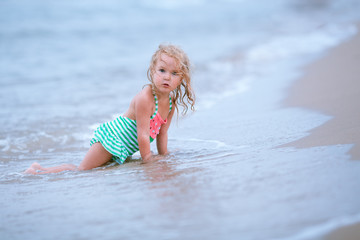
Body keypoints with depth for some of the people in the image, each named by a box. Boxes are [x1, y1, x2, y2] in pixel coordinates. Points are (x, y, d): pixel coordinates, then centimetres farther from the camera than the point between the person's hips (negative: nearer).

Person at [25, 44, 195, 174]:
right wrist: (147, 158, -16)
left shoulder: (172, 102, -3)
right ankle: (40, 172, 5)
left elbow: (161, 132, 9)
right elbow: (142, 134, -25)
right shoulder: (145, 98, -29)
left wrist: (164, 157, 10)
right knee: (82, 170, -9)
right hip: (111, 136, -9)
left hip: (123, 146, 9)